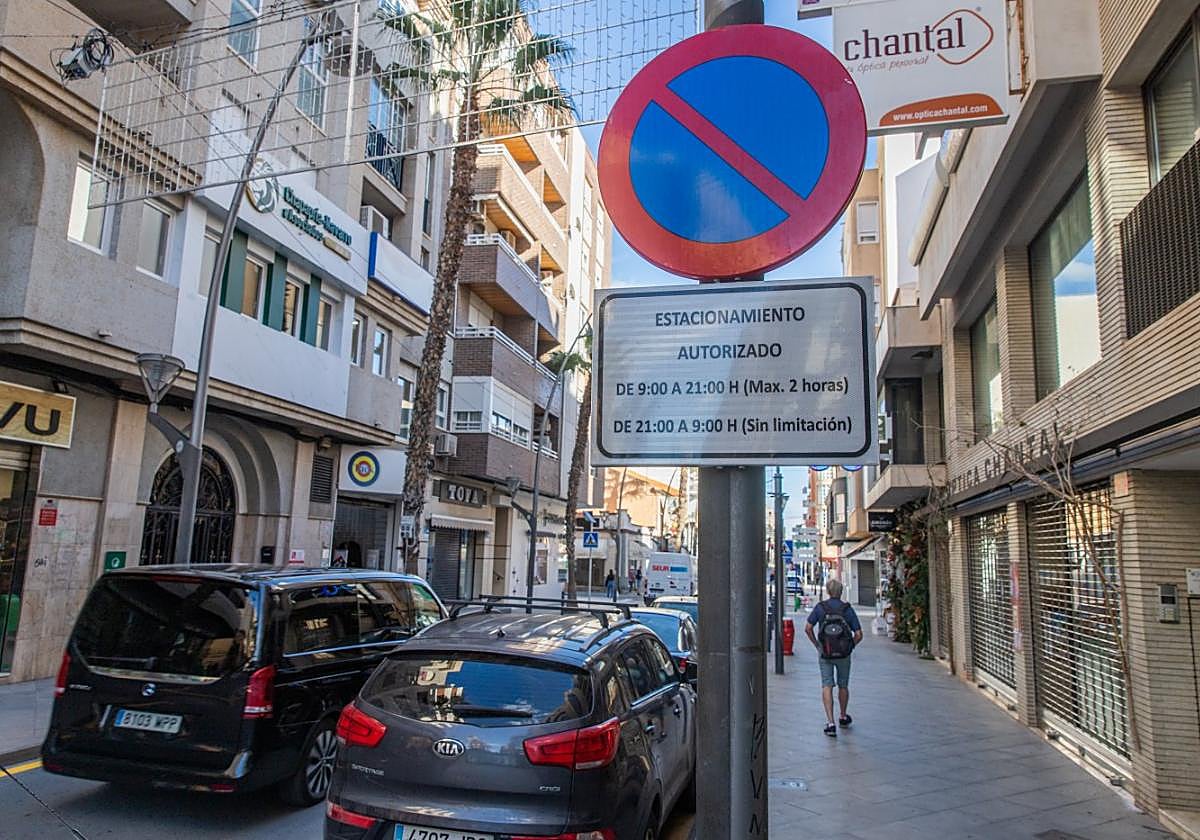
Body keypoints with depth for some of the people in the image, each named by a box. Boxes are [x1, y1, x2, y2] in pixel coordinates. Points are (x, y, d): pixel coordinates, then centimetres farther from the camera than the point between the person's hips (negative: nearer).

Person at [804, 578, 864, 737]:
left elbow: (808, 629, -7)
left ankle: (830, 722, -12)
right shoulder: (848, 609, -6)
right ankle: (843, 717, 35)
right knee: (843, 686, 18)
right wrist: (850, 646, 8)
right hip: (843, 654, 1)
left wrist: (817, 645, 5)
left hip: (825, 653, -1)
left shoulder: (820, 607, -5)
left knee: (827, 686, 0)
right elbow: (859, 635, -8)